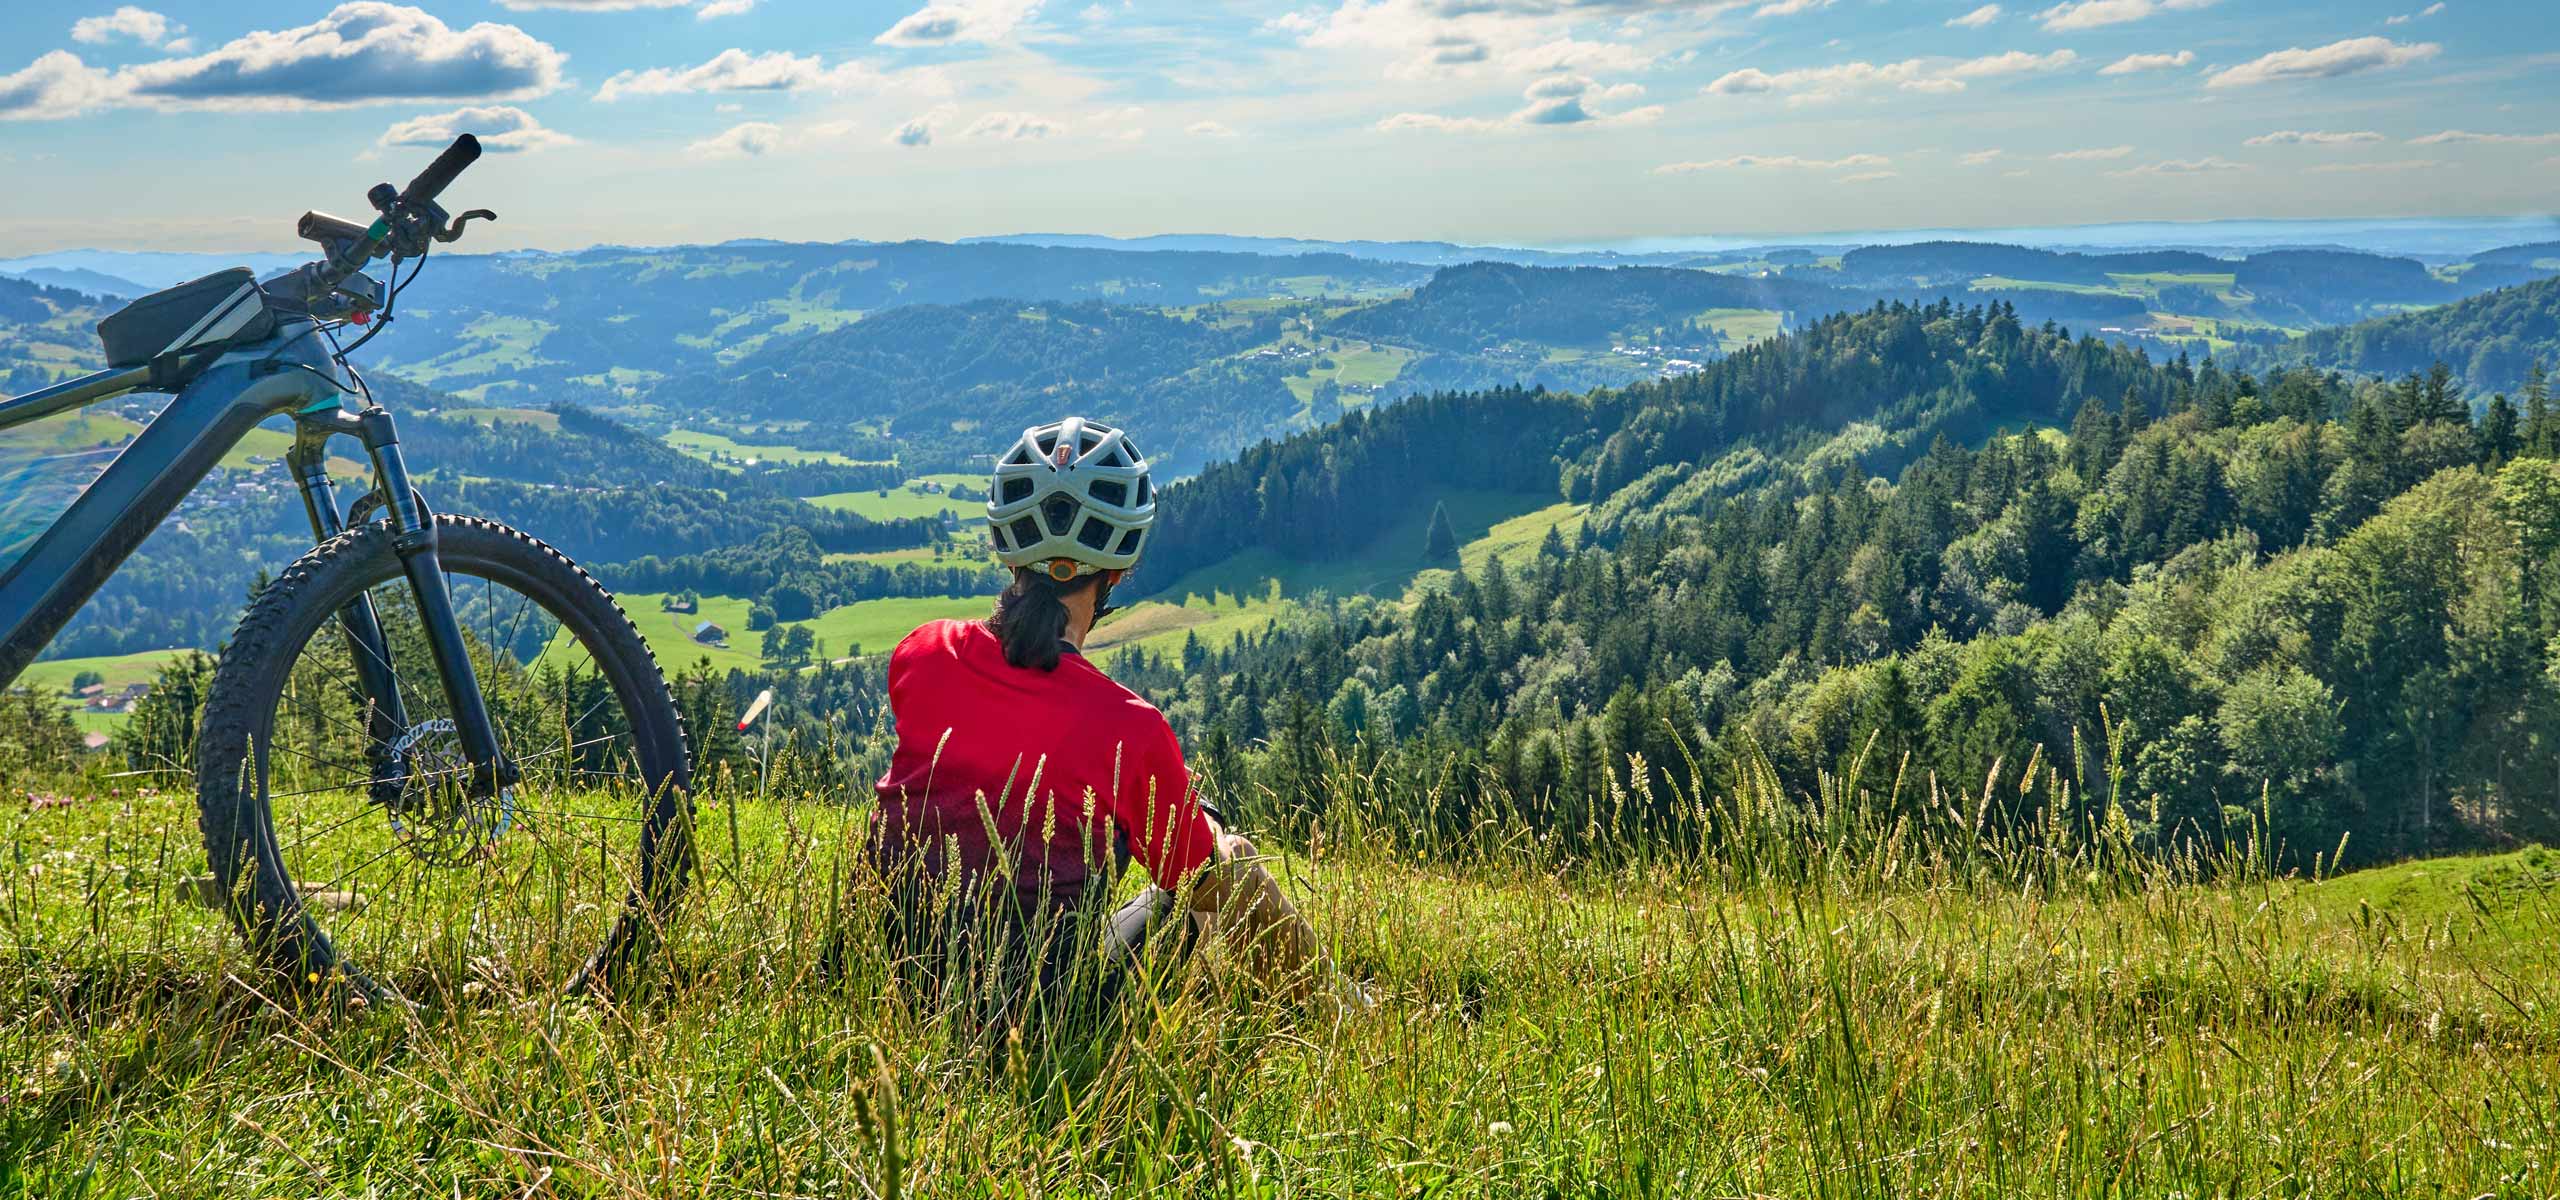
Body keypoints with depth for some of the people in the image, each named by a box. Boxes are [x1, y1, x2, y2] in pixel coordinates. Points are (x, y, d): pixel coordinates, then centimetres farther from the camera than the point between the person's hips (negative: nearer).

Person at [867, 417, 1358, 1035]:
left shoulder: (918, 656, -9)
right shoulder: (1130, 729, -22)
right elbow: (1194, 875, -4)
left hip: (907, 982, 5)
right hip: (1048, 1004, -5)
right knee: (1232, 860, 18)